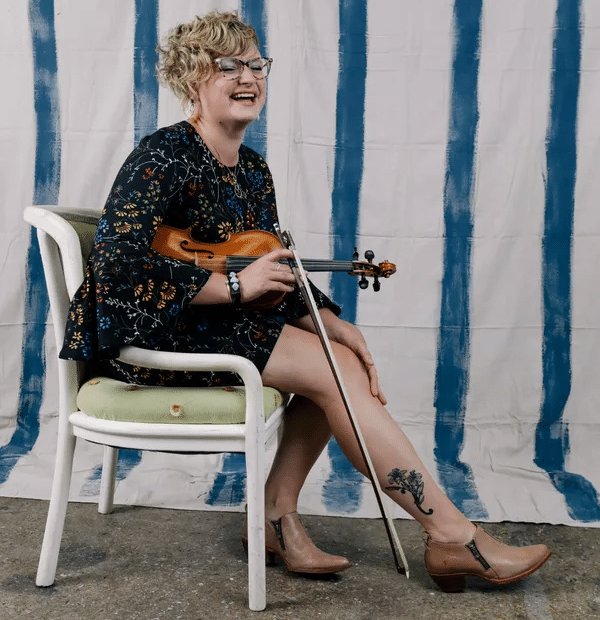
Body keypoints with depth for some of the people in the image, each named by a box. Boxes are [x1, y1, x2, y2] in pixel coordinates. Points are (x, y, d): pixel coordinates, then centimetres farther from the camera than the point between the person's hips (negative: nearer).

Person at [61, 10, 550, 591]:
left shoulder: (253, 171, 10)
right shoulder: (164, 154, -14)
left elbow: (276, 279, 10)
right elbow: (117, 264, -24)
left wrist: (332, 323, -8)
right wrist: (235, 285, -23)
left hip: (213, 324, 8)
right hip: (144, 329, -8)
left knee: (346, 361, -8)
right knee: (329, 371, -19)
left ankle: (277, 515, -2)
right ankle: (453, 537, -12)